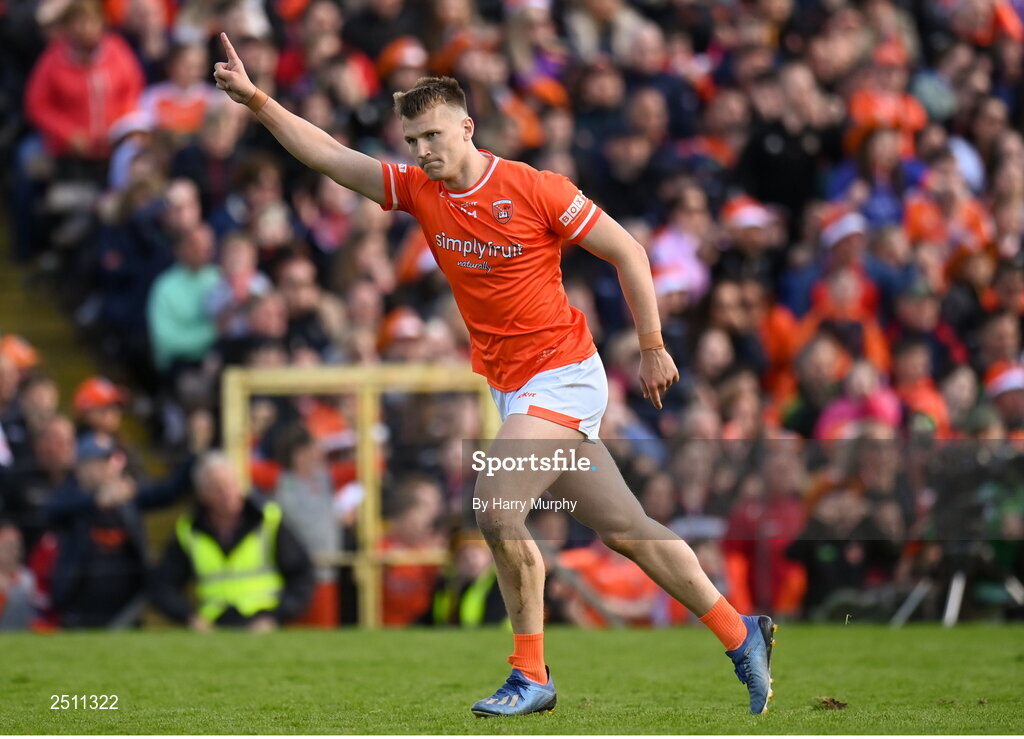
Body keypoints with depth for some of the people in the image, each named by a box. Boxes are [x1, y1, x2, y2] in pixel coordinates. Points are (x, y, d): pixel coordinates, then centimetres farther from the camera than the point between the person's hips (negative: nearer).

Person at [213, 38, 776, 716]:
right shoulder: (419, 190, 4)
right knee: (624, 529, 8)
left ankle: (531, 675, -11)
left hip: (563, 374, -6)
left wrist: (653, 349, -4)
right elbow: (327, 155, 6)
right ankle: (739, 633, 18)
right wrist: (255, 99, -2)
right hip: (511, 386, 6)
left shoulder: (535, 189, -13)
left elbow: (627, 252, -6)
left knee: (496, 504, -21)